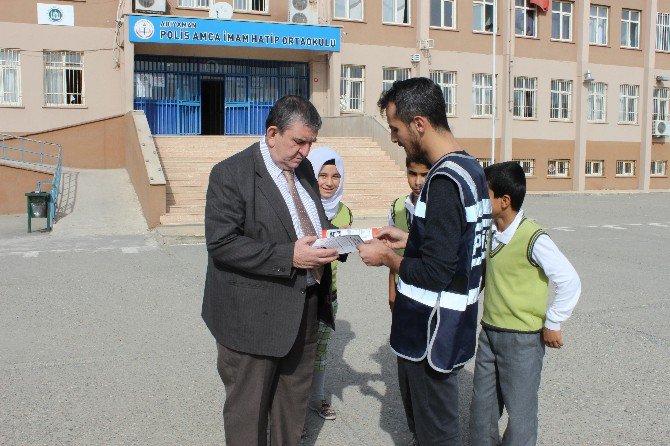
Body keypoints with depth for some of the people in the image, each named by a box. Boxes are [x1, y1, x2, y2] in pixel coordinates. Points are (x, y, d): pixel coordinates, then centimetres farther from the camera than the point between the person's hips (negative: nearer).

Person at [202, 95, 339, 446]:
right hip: (255, 313, -7)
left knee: (294, 398, 22)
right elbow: (220, 243, -22)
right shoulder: (230, 174, -14)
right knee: (248, 409, 10)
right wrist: (289, 256, -27)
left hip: (304, 306, 7)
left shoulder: (303, 168, 8)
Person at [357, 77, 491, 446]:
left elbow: (434, 274, -26)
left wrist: (387, 257, -11)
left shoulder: (444, 181, -25)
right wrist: (409, 240, 10)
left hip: (432, 333, -10)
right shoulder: (471, 168, 6)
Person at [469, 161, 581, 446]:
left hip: (522, 339, -7)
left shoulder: (533, 239, -20)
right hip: (489, 333, 7)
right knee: (482, 403, 17)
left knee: (520, 409, 8)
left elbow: (570, 282, -18)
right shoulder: (490, 233, 3)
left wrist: (551, 325, -11)